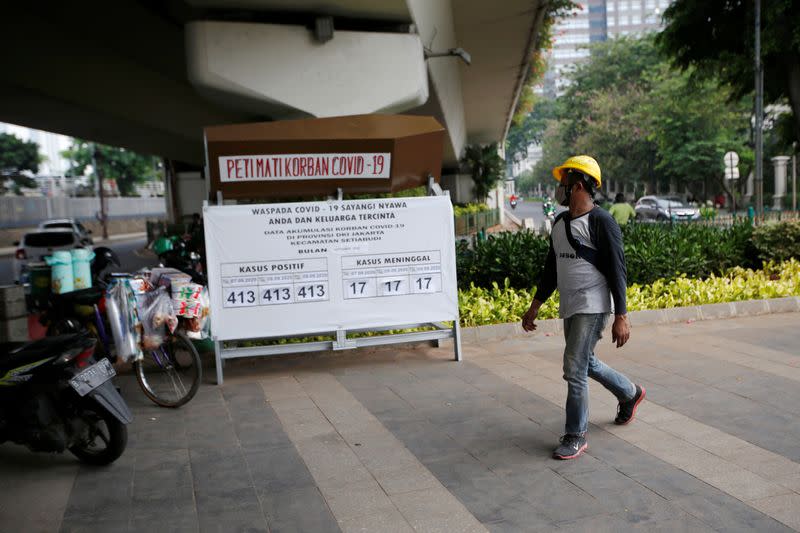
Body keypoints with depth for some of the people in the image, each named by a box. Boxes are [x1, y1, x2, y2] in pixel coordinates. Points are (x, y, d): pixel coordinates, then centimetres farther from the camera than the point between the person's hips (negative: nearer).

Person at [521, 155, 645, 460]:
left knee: (575, 370, -9)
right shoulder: (559, 223, 11)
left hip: (592, 308, -9)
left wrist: (621, 317, -17)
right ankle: (630, 394, 46)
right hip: (568, 308, 9)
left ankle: (576, 437, 5)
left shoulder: (601, 222, -12)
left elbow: (617, 272, -14)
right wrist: (535, 307, 18)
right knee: (586, 364, 21)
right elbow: (551, 269, 18)